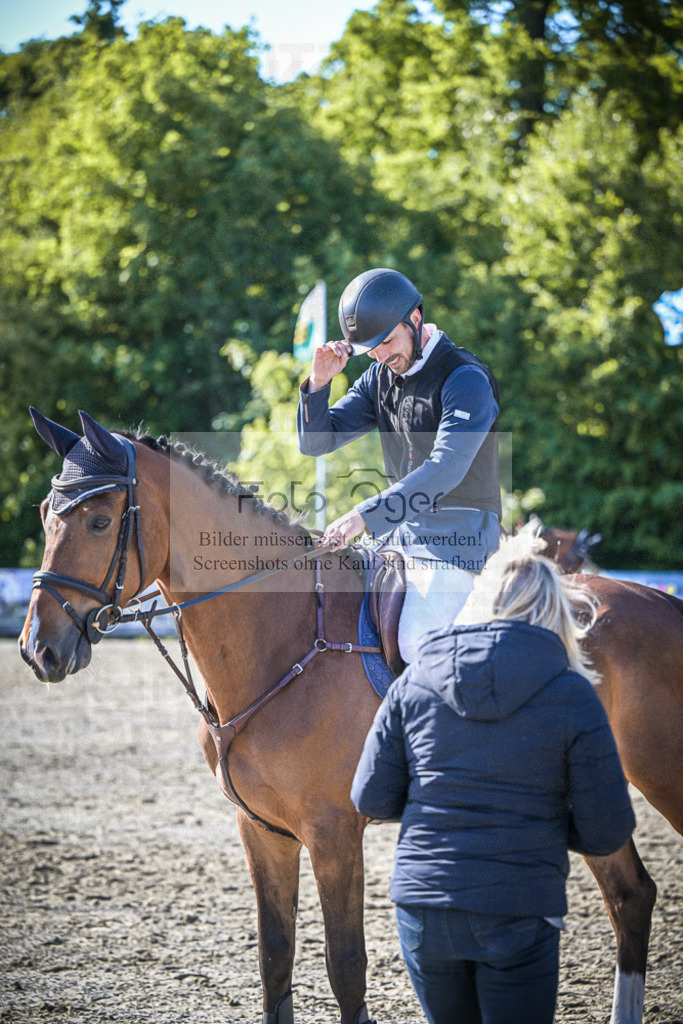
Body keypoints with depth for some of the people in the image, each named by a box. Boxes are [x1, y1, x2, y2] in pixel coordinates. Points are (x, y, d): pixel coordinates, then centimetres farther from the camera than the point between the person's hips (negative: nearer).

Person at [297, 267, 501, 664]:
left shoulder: (466, 378, -14)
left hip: (454, 537, -8)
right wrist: (318, 383, -7)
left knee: (415, 646, -23)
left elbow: (445, 470, -25)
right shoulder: (380, 377, 10)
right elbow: (316, 442, 12)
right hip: (398, 533, 8)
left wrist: (367, 515, -33)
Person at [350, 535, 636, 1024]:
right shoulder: (572, 694, -7)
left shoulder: (413, 682, 2)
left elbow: (371, 800, 6)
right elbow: (607, 832, -6)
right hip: (518, 915, -4)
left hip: (421, 905, 4)